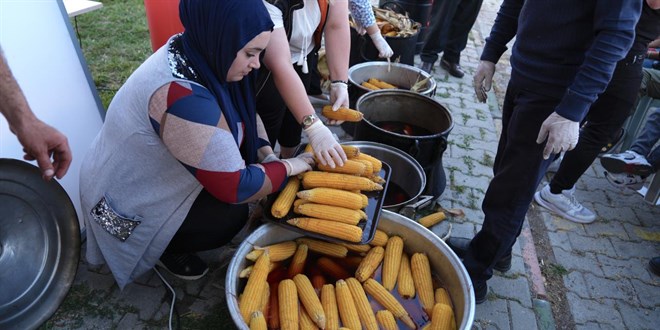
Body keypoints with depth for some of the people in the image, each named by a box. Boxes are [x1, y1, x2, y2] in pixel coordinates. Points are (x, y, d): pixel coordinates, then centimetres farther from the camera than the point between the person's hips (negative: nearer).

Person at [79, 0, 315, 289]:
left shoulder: (194, 56, -10)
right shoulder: (182, 97, -38)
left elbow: (244, 111, 4)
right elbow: (237, 188, -32)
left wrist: (267, 154, -10)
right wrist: (290, 167, -18)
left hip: (143, 177, 9)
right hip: (126, 206, -8)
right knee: (231, 215, -19)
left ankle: (166, 237, 14)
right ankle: (165, 248, 9)